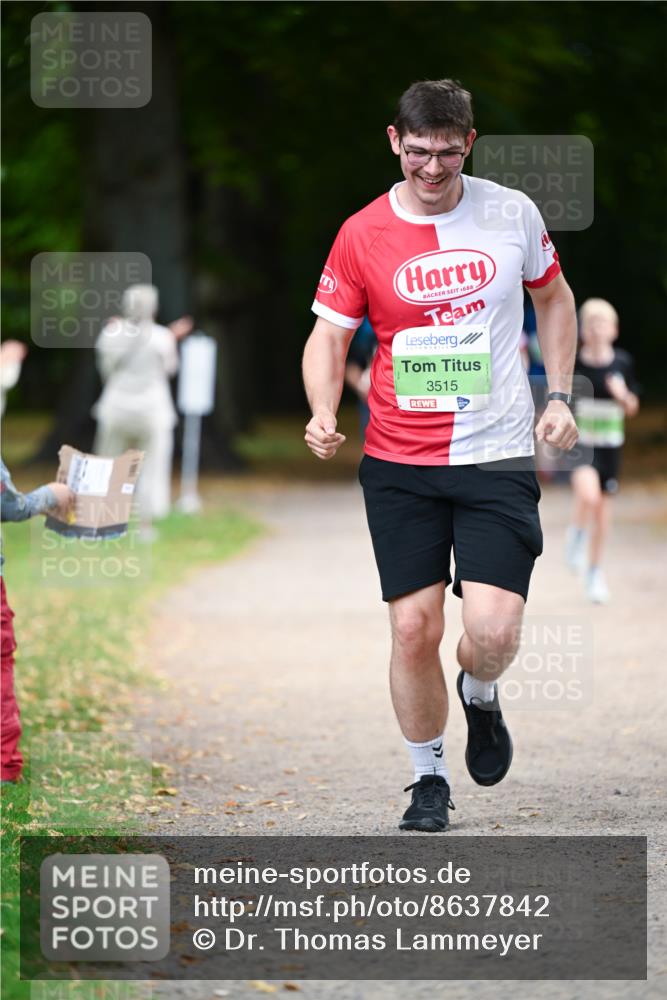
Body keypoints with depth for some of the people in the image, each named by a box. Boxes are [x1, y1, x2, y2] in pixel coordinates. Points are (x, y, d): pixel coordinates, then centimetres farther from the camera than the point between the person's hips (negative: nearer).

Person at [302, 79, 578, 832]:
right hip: (398, 464, 0)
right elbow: (329, 334, 2)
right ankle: (428, 778, 18)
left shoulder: (513, 213, 0)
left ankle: (480, 697, 24)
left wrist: (559, 396, 9)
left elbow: (553, 297, 17)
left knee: (492, 629, -13)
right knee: (414, 625, -3)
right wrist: (322, 411, -16)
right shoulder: (361, 234, -3)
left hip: (498, 457, 0)